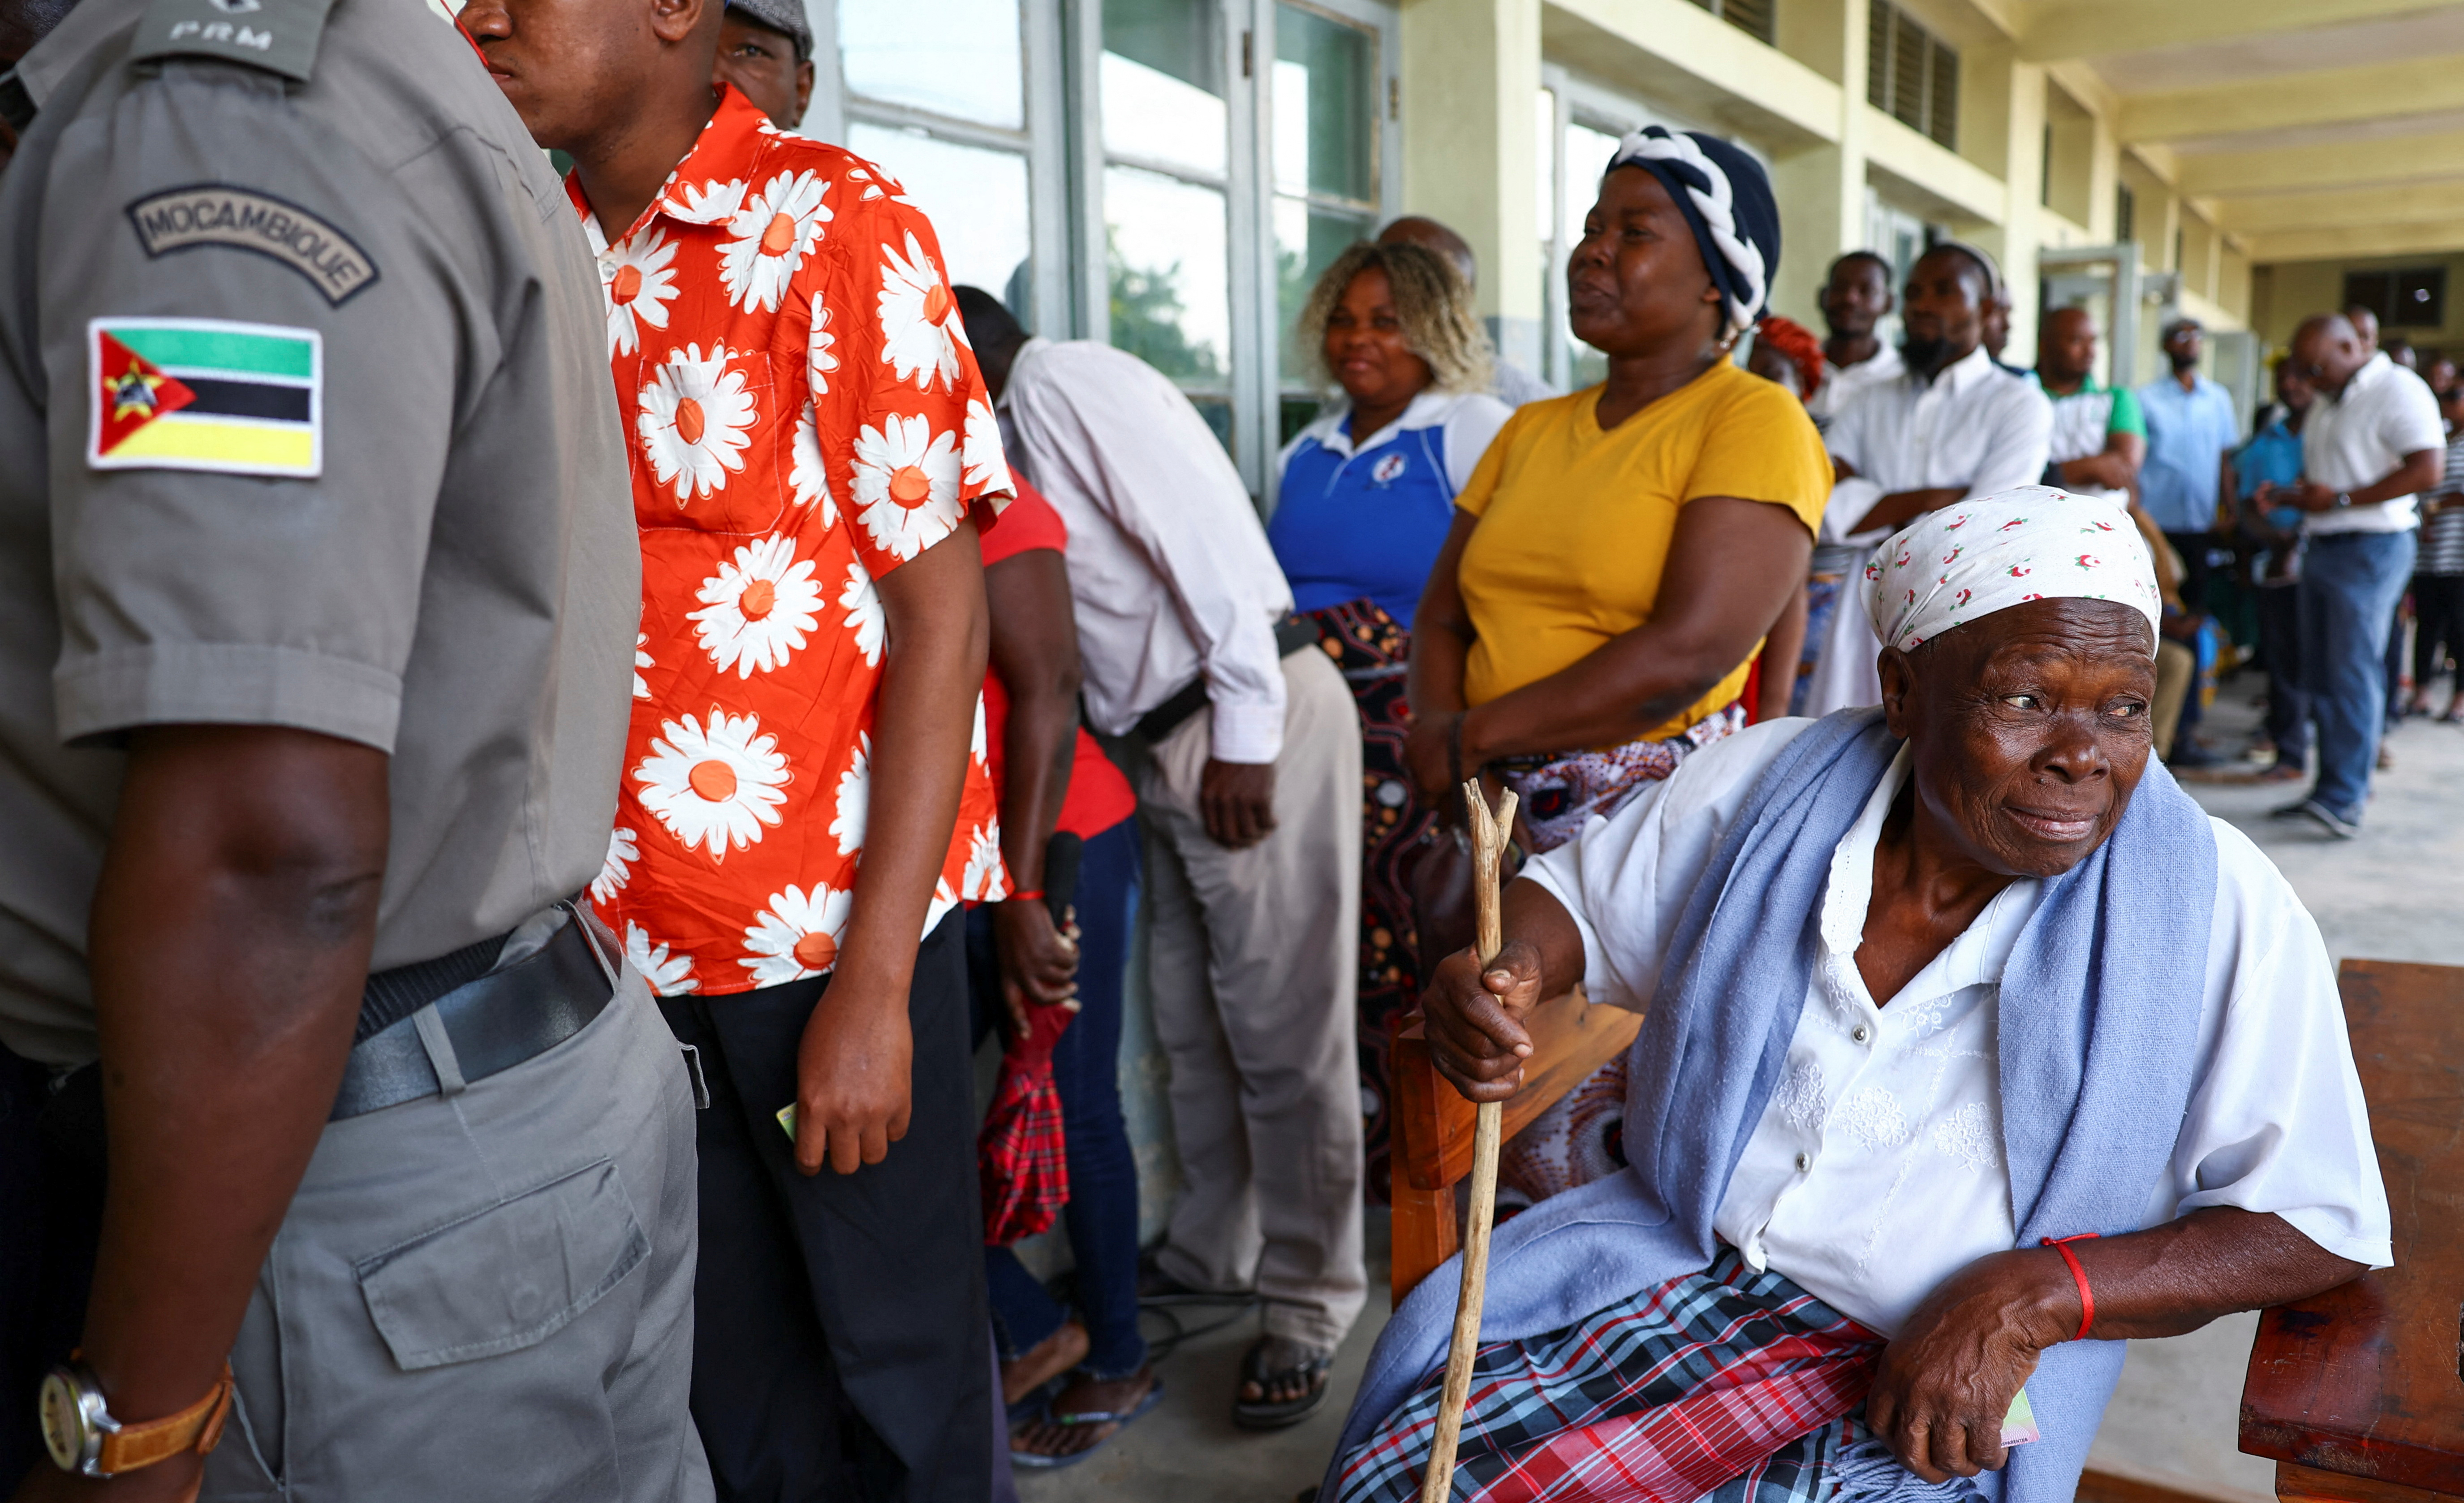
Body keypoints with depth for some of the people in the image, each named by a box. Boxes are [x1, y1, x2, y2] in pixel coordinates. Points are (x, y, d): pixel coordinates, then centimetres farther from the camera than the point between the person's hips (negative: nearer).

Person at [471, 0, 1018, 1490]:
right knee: (728, 1368, 17)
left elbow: (944, 609, -11)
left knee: (896, 1357, 10)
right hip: (627, 928, 5)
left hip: (832, 921, -5)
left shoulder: (833, 222, -7)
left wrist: (872, 984, -15)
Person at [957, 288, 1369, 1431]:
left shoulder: (1068, 379, -9)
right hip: (1163, 736, 9)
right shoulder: (1012, 431, 18)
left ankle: (1310, 1301, 11)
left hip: (1253, 715, -9)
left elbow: (1209, 540, -19)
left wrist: (1245, 737, -20)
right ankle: (1213, 1251, 32)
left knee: (1279, 1026, -2)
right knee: (1189, 1022, 16)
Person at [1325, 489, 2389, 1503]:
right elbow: (1580, 896, 10)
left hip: (1934, 1403, -2)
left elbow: (2322, 1227, -9)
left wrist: (2030, 1300, -21)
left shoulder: (2214, 910, -13)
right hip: (1681, 1253, 2)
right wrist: (1496, 978, -14)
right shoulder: (1762, 788, -5)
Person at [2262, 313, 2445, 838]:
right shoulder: (2327, 401, 19)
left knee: (2354, 671, -11)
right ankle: (2334, 787, 14)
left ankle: (2346, 799, -10)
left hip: (2371, 550, -9)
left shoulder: (2397, 389, -9)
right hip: (2321, 548, 9)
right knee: (2321, 675, 8)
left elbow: (2428, 470, -18)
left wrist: (2340, 499, -19)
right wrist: (2287, 494, 6)